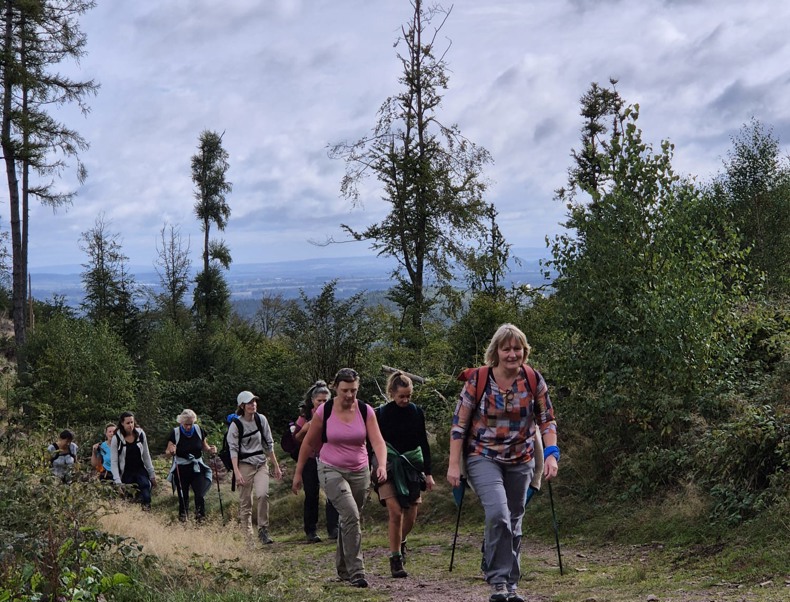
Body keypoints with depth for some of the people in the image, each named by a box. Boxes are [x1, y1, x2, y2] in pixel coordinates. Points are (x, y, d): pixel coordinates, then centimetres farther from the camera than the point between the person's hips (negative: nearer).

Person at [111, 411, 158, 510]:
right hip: (126, 473, -1)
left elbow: (146, 456, 6)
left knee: (145, 484, -27)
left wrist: (152, 475, 7)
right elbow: (113, 462, -9)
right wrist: (118, 482, -17)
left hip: (140, 469, 1)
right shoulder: (116, 438, -9)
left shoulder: (140, 434, -2)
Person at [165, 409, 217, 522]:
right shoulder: (175, 433, -7)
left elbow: (204, 447, 12)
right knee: (183, 495, 6)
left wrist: (211, 449, -9)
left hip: (197, 467, 1)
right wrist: (171, 452, -25)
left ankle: (199, 513, 7)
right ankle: (183, 516, 25)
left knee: (200, 493, -14)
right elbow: (167, 452, -2)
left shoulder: (199, 430, 0)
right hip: (181, 469, -1)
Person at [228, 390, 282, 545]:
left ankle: (263, 531, -12)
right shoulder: (236, 425, -7)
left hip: (261, 464, 3)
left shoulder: (261, 419, 5)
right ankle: (247, 536, 8)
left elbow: (269, 444, 12)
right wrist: (236, 472, -21)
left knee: (263, 494, -20)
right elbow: (233, 449, -11)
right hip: (244, 465, -2)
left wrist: (276, 466, 13)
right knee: (245, 503, -1)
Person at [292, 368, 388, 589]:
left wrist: (382, 465, -32)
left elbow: (377, 441, -14)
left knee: (348, 520, 12)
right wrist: (298, 473, 4)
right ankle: (356, 572, -18)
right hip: (332, 471, -3)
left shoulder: (366, 411, -5)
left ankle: (343, 570, 30)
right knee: (351, 515, -20)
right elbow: (309, 443, 1)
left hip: (359, 472, 3)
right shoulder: (324, 411, -9)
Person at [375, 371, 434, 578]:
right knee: (395, 512, -15)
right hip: (389, 467, -3)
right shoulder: (381, 413, -4)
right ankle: (395, 559, -6)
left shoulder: (416, 412, 3)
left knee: (411, 516, 4)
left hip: (412, 465, 3)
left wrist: (428, 473, 6)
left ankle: (401, 541, 36)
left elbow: (424, 443, 9)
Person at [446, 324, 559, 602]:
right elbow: (459, 424, -7)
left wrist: (551, 454, -13)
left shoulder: (533, 380, -5)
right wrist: (454, 464, -10)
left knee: (514, 523, 11)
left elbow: (547, 421, 2)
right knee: (498, 514, -24)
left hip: (520, 461, 3)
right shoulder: (477, 380, -11)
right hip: (484, 457, -3)